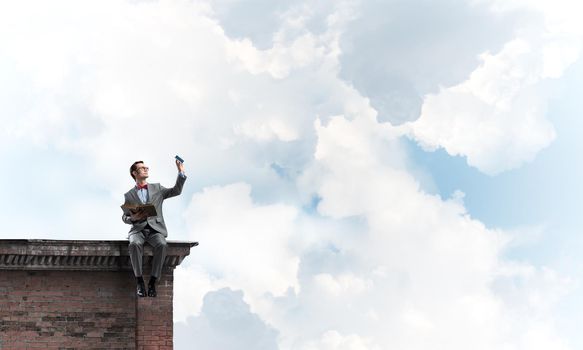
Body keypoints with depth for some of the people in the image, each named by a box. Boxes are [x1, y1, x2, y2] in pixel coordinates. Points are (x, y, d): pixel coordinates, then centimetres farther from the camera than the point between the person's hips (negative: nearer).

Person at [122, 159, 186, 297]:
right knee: (134, 244, -36)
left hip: (155, 229, 0)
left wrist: (181, 173, 1)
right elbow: (124, 217, 13)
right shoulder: (129, 195, 17)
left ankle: (152, 282, -28)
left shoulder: (157, 188, 21)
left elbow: (176, 191, 12)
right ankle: (139, 281, -28)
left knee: (161, 245, -34)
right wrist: (133, 218, -10)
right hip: (138, 229, 0)